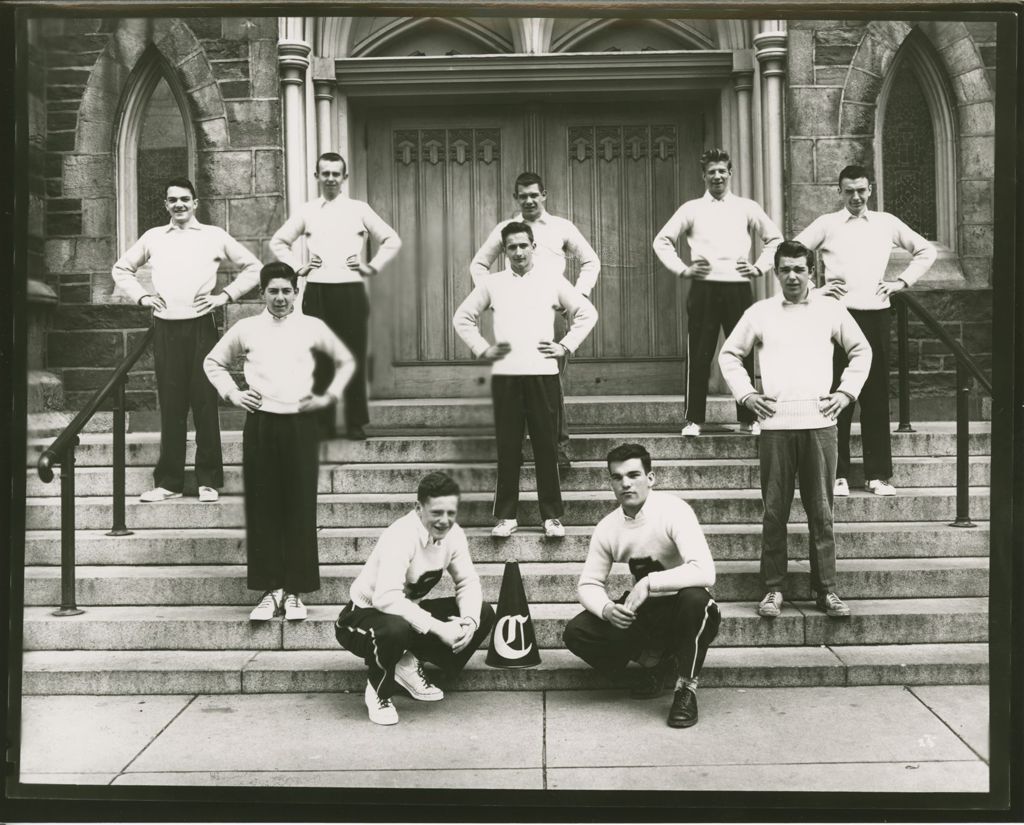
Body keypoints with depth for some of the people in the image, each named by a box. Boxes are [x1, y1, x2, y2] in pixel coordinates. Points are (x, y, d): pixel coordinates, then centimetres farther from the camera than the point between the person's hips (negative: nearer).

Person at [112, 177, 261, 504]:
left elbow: (253, 267, 9)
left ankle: (209, 480, 8)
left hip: (201, 326, -2)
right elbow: (121, 268, 24)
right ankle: (168, 481, 11)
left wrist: (226, 295, 0)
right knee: (170, 404, 4)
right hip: (165, 328, 2)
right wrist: (141, 296, 9)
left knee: (205, 403, 0)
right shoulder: (152, 237, 12)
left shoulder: (214, 236, 6)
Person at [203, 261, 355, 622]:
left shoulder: (312, 327, 6)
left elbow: (346, 361, 18)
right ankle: (270, 589, 11)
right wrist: (231, 393, 7)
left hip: (300, 423, 0)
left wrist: (329, 396, 8)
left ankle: (295, 591, 9)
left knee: (300, 508, 0)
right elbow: (213, 362, 20)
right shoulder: (246, 329, 8)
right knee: (262, 508, 1)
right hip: (260, 423, 1)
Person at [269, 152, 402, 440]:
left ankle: (356, 422, 7)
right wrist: (297, 267, 8)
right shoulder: (306, 212, 11)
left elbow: (392, 240, 10)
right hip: (316, 292, 1)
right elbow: (278, 242, 20)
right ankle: (322, 423, 9)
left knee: (354, 356, -1)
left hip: (351, 290, -1)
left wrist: (372, 267, 2)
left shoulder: (359, 210, 8)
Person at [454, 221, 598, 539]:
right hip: (504, 374, 1)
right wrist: (482, 349, 6)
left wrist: (566, 346, 3)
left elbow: (587, 313, 12)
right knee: (507, 446, 3)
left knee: (546, 445, 1)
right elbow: (463, 317, 16)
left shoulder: (552, 280, 8)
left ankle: (552, 516, 9)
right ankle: (506, 516, 11)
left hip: (543, 373, -1)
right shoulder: (491, 283, 9)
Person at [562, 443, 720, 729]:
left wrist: (649, 583, -35)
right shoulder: (607, 527, -6)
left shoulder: (673, 510, -21)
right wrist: (607, 609, -23)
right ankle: (653, 660, 9)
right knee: (576, 632, -16)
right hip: (642, 610, 5)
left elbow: (704, 572, -33)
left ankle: (687, 688, -14)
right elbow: (589, 584, -1)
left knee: (694, 598, -40)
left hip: (682, 609, -5)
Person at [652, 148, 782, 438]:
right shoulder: (691, 209, 7)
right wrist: (682, 269, 2)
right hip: (703, 289, -1)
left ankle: (748, 418, 14)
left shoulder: (746, 208, 10)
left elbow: (774, 238, 17)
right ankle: (694, 419, 6)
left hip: (738, 289, 1)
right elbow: (662, 241, 10)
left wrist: (759, 267, 7)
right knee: (699, 356, -1)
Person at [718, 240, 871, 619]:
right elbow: (729, 354, 16)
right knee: (775, 511, 2)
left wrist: (846, 392, 8)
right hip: (775, 423, 0)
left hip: (820, 422, 0)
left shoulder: (831, 310, 8)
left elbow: (861, 350, 18)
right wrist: (745, 394, 5)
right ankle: (773, 589, 10)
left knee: (821, 511, 3)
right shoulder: (759, 313, 8)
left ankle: (826, 589, 10)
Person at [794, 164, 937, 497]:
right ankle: (838, 474, 5)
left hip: (876, 314, 2)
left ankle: (878, 475, 11)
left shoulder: (886, 223, 11)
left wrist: (902, 281, 9)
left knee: (876, 396, 4)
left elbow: (926, 251, 19)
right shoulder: (826, 224, 4)